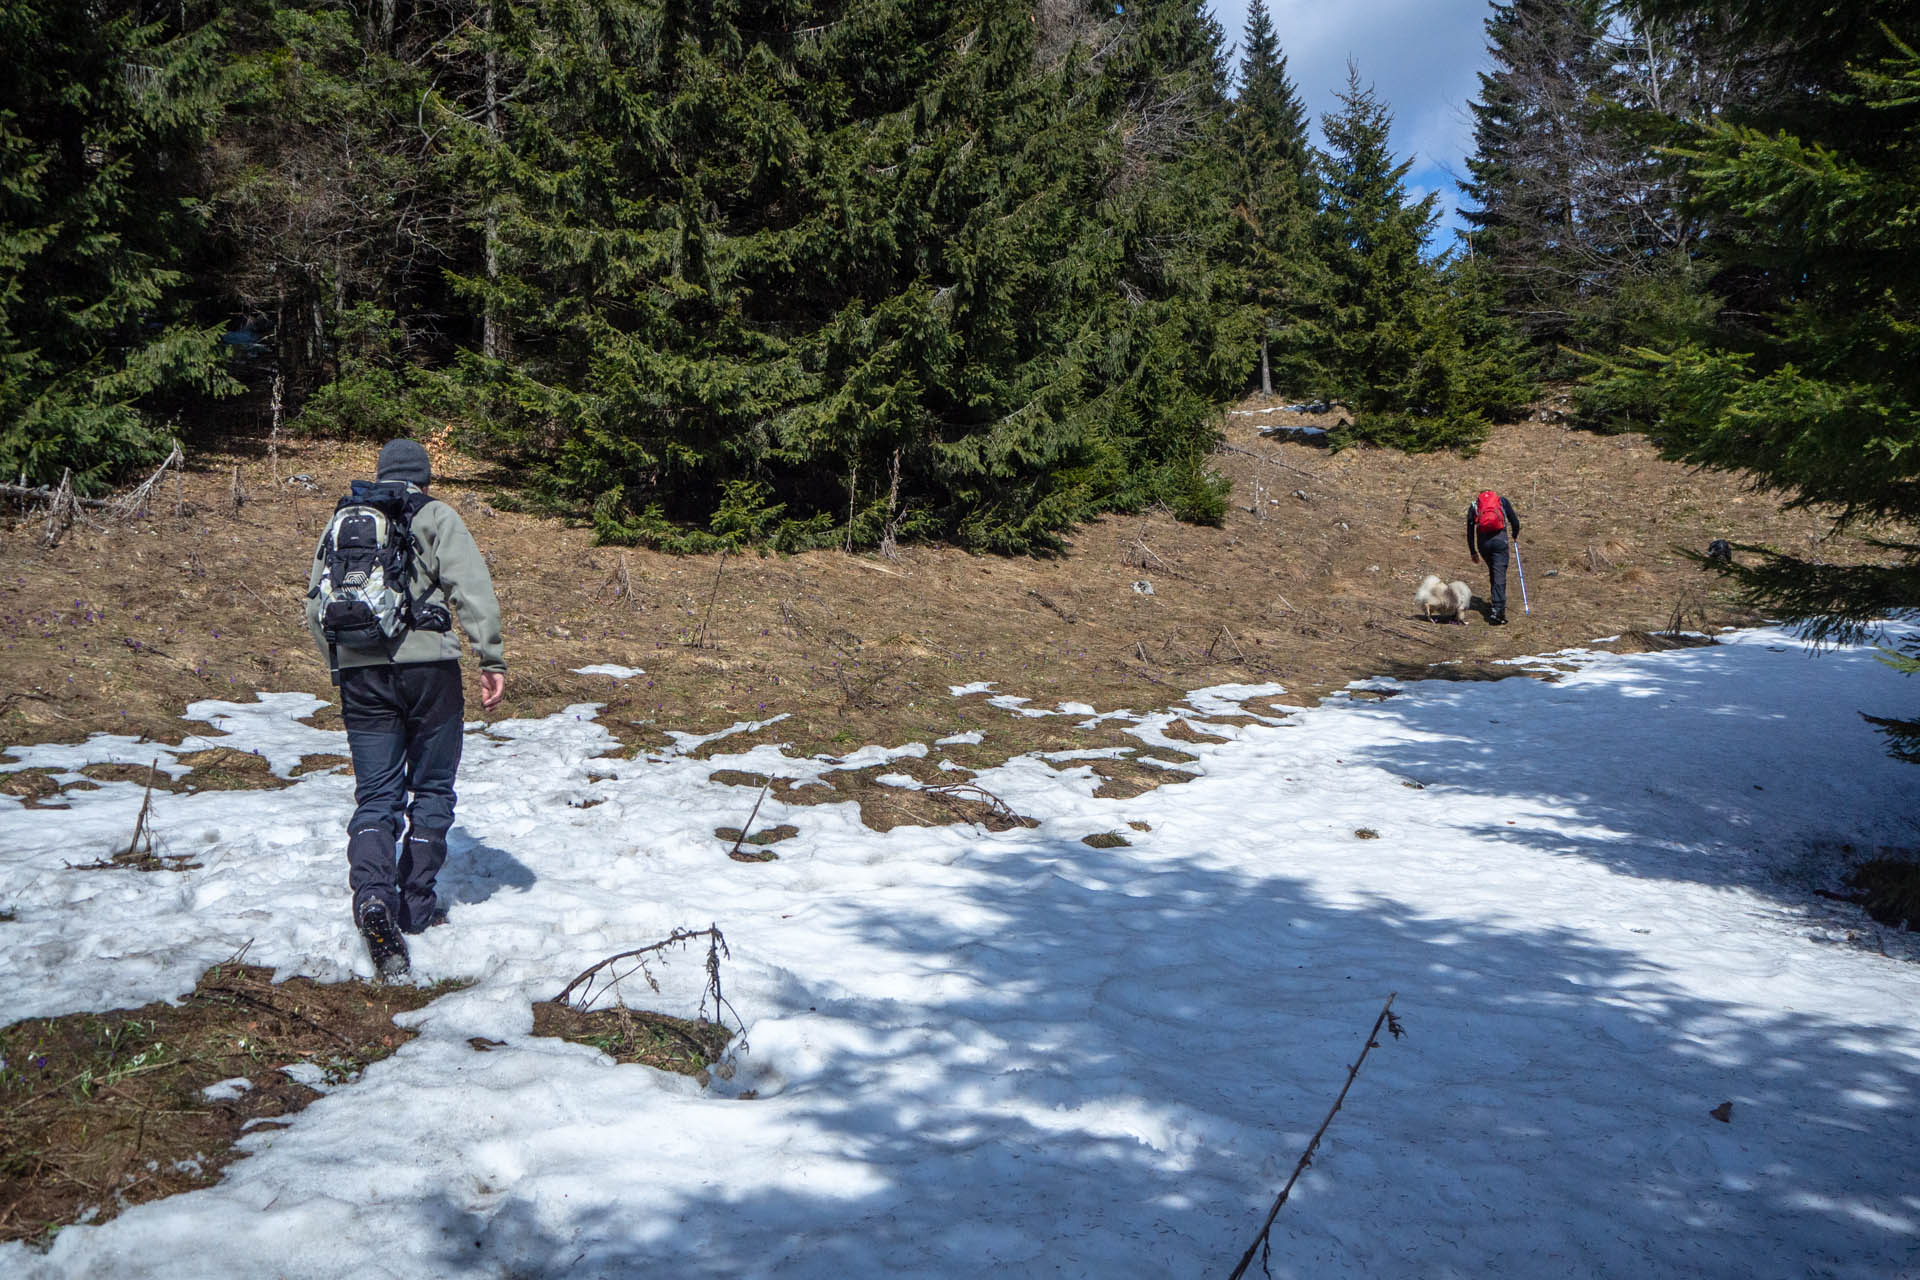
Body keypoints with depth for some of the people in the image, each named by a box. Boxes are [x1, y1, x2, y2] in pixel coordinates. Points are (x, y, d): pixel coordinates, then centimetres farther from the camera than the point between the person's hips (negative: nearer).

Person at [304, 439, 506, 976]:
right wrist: (491, 660, -9)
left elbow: (315, 607, 17)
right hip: (428, 665, -3)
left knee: (375, 797, 5)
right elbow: (472, 588, -9)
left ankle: (373, 897, -18)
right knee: (431, 790, 12)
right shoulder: (435, 516, 4)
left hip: (360, 672, 3)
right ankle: (417, 906, 18)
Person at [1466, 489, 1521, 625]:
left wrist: (1473, 552, 20)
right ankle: (1497, 611, -12)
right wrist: (1515, 538, 30)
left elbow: (1470, 531, 15)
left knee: (1492, 572, 24)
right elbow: (1515, 521, 12)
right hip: (1500, 539, -2)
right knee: (1499, 576, -4)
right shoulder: (1503, 501, 18)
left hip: (1483, 542, 2)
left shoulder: (1473, 506, 20)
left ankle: (1495, 602, 26)